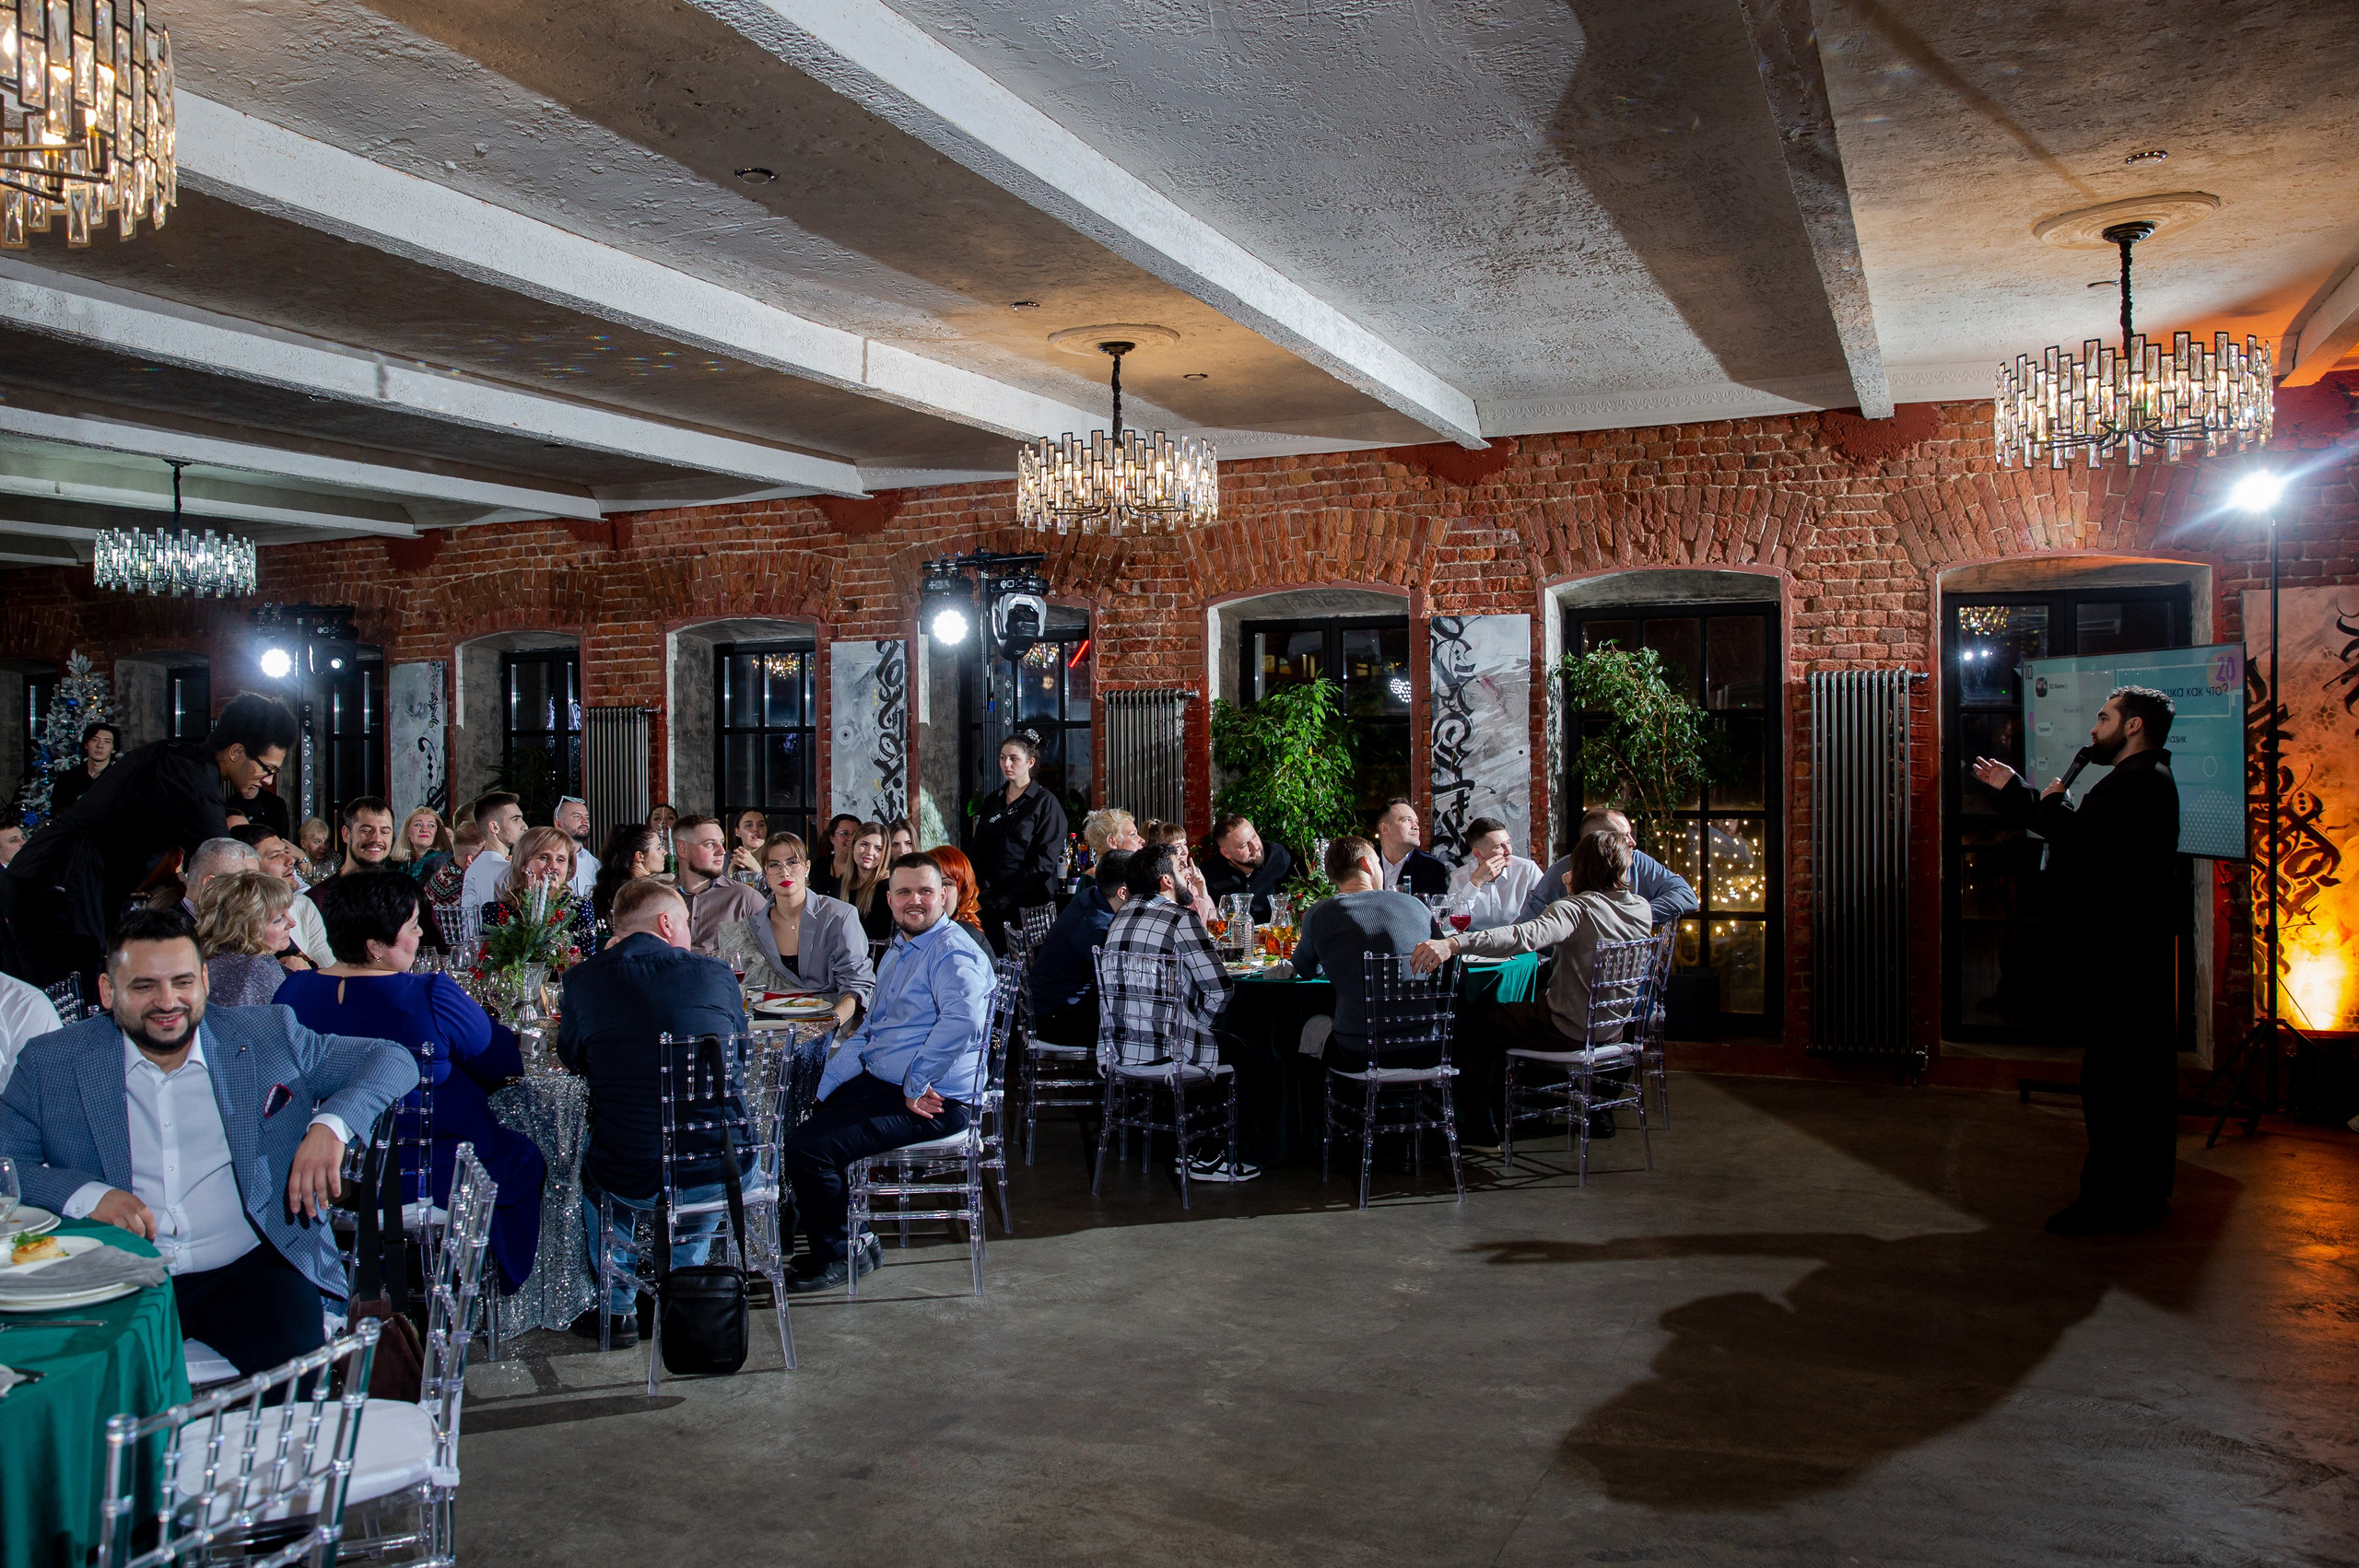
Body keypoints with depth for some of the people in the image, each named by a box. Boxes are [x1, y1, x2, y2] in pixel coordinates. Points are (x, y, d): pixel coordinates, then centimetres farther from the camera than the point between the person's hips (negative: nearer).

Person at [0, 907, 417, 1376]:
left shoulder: (267, 1039, 7)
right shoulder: (51, 1065, 8)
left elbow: (393, 1060, 9)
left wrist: (331, 1124, -10)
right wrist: (82, 1195, -14)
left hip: (248, 1268, -1)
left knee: (296, 1359, -28)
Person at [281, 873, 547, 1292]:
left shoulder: (293, 991, -8)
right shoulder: (431, 997, -26)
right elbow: (505, 1066, -13)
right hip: (424, 1178, -6)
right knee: (523, 1158, 22)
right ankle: (503, 1294, 33)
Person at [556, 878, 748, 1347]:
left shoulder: (585, 978, -3)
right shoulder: (716, 973, 0)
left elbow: (572, 1060, 16)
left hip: (633, 1184, -1)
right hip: (725, 1177, 1)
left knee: (590, 1162, 34)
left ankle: (616, 1307, 38)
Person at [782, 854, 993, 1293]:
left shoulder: (954, 952, -15)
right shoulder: (898, 950, 18)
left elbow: (963, 1019, -33)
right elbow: (873, 1025, 22)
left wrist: (916, 1084, -25)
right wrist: (827, 1088, 9)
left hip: (932, 1102, -10)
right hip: (877, 1082, 10)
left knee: (807, 1148, -19)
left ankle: (841, 1254, 5)